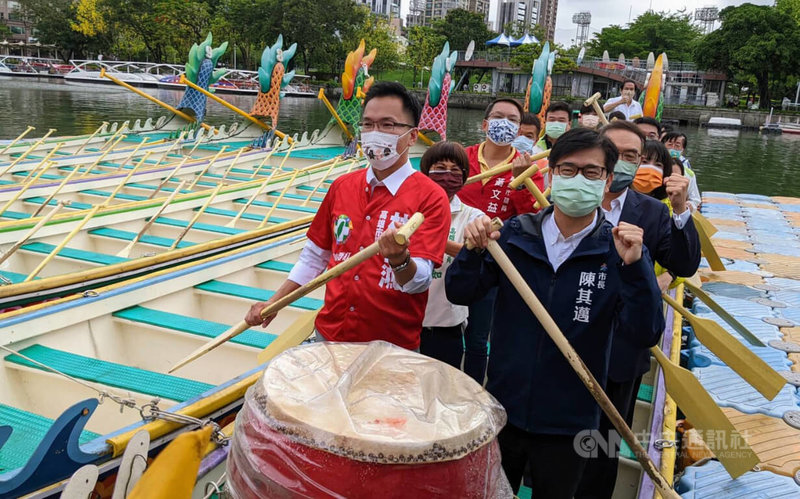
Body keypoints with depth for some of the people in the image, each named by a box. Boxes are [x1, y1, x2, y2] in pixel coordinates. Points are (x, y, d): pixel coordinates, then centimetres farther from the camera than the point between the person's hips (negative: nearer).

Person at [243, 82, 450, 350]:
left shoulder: (431, 197, -13)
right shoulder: (341, 186, 3)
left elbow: (420, 281, -21)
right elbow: (315, 256, 12)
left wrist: (399, 259, -41)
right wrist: (273, 303, 8)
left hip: (392, 346, -4)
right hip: (329, 334, 4)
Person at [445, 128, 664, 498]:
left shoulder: (618, 250, -10)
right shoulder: (516, 234, -5)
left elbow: (646, 335, -16)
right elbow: (460, 294, -5)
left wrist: (635, 267, -29)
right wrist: (474, 251, -23)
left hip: (568, 422, -1)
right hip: (503, 407, 2)